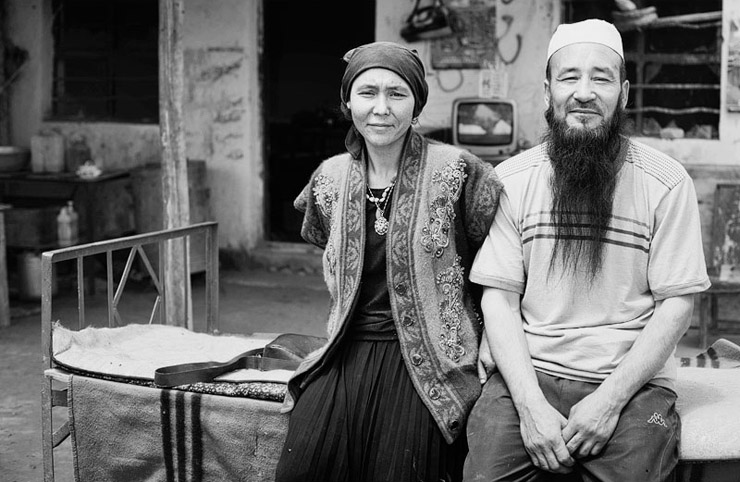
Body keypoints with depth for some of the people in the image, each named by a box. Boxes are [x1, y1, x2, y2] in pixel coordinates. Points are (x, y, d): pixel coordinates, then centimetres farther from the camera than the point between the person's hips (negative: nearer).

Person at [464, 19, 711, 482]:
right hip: (527, 374, 1)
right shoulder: (510, 180, 4)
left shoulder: (666, 181, 0)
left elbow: (677, 303, -2)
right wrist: (531, 404, -13)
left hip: (632, 380, -1)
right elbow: (499, 298, 1)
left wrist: (610, 399, -13)